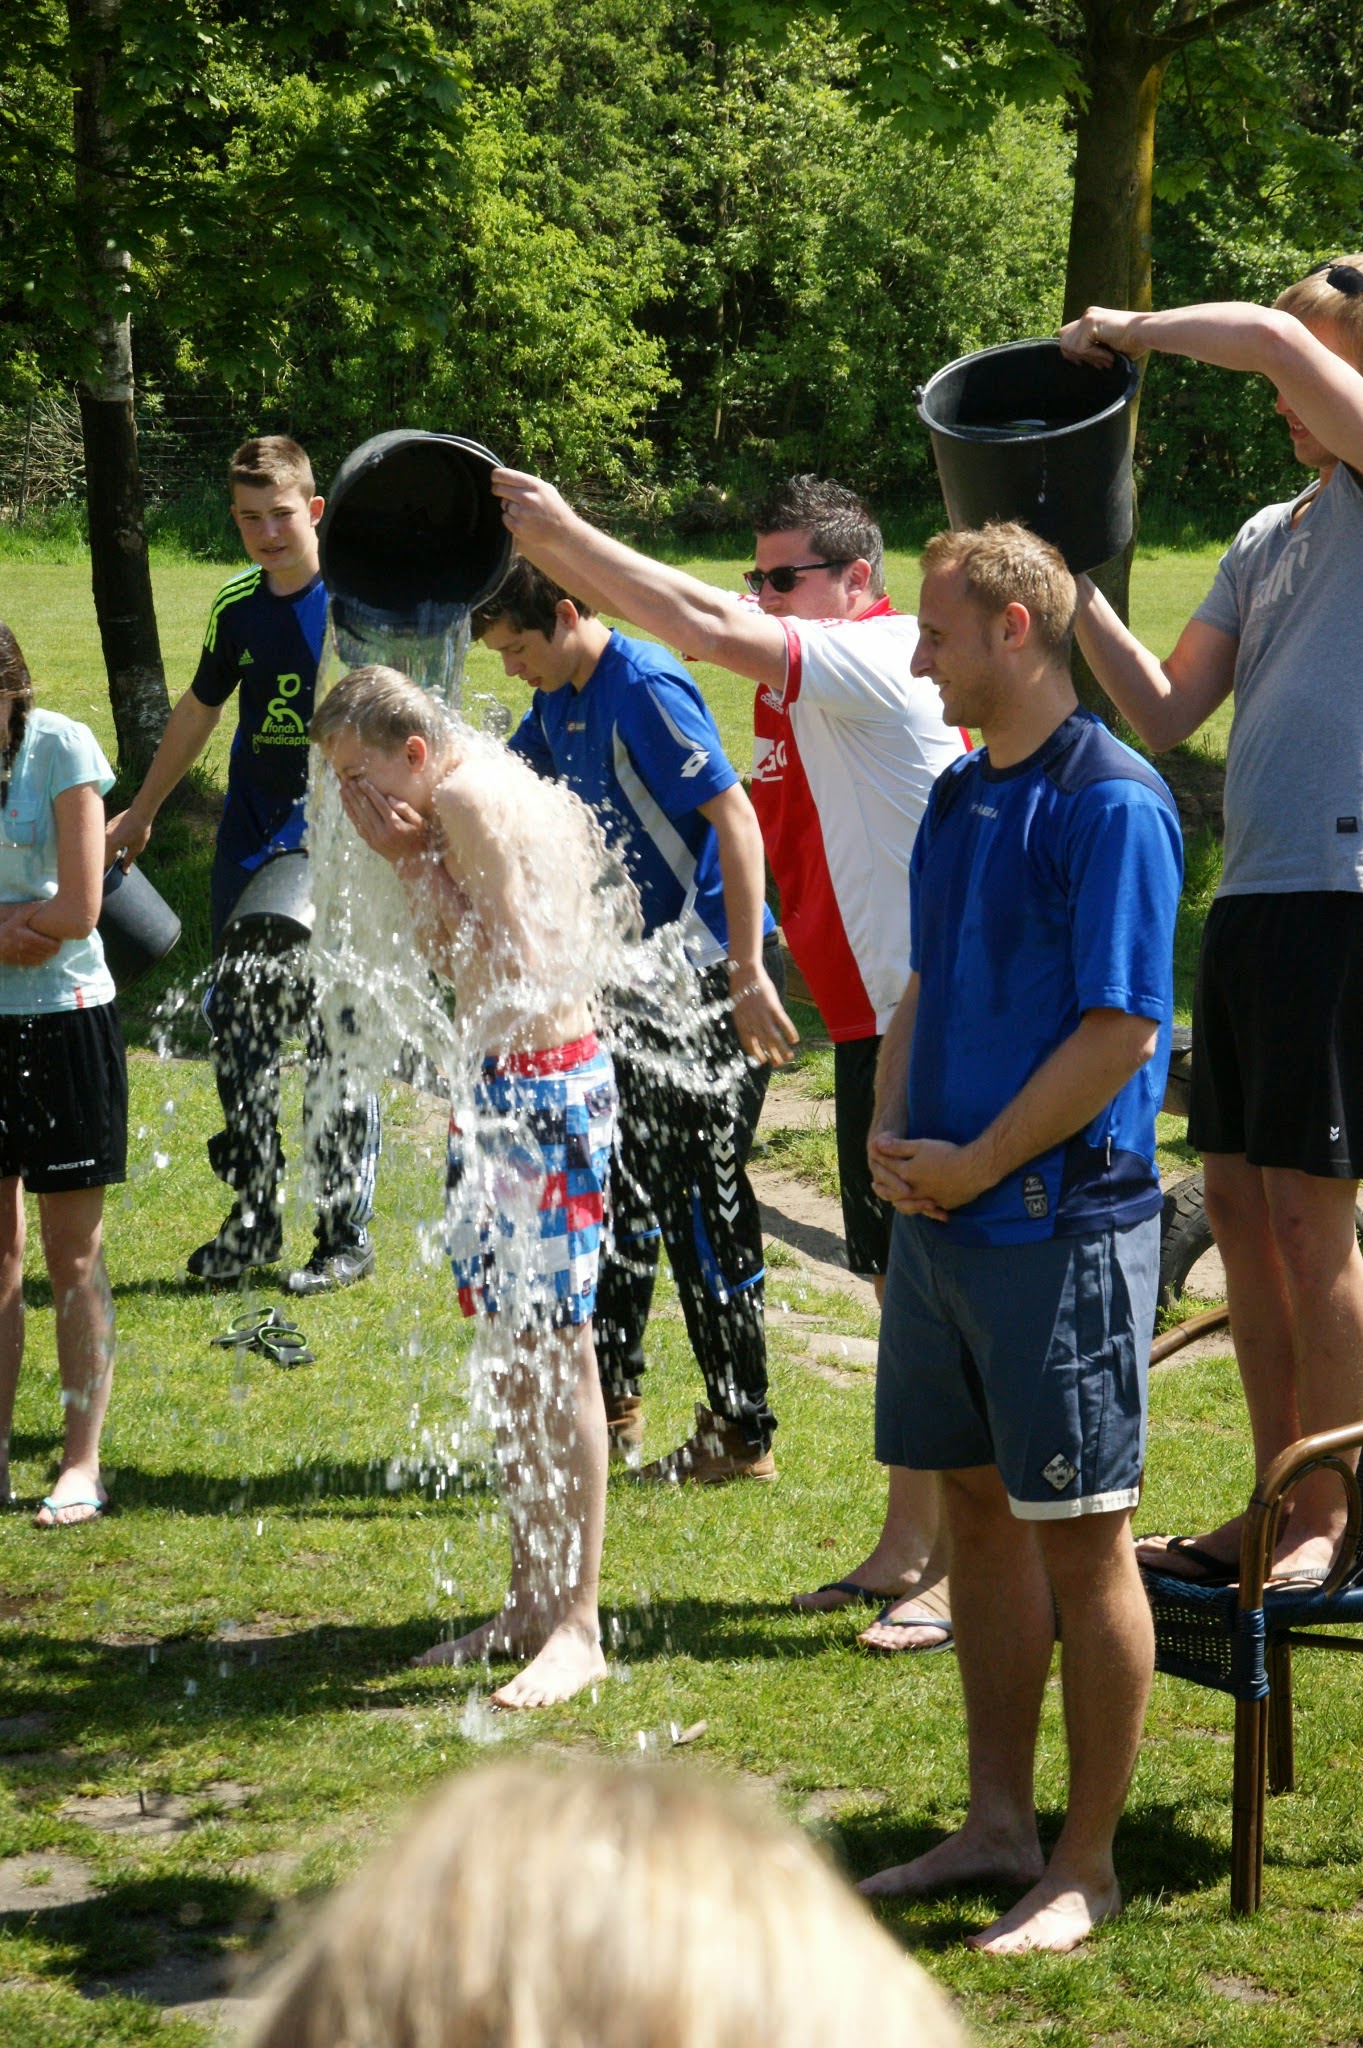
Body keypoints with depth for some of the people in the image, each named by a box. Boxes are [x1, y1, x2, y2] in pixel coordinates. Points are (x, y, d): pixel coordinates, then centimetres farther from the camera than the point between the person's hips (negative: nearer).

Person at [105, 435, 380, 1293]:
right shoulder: (238, 606, 7)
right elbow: (199, 710, 21)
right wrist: (140, 813, 30)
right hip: (250, 844, 5)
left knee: (339, 1046, -1)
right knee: (239, 1037, 9)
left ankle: (348, 1236, 10)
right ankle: (255, 1221, 23)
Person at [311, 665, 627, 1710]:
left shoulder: (467, 797, -14)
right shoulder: (502, 785, 14)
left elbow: (508, 965, -19)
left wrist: (417, 865, -11)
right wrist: (409, 863, 1)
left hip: (542, 1086, -10)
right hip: (506, 1085, 10)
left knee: (554, 1350, -7)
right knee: (514, 1350, 14)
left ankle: (577, 1627, -2)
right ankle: (533, 1598, 23)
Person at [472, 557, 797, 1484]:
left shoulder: (646, 689, -18)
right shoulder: (561, 702, 10)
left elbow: (735, 820, -23)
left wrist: (748, 974, -26)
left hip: (716, 972, -9)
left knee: (702, 1197, -5)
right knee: (623, 1182, 14)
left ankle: (743, 1434, 3)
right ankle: (610, 1399, 25)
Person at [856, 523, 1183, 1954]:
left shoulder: (1111, 802, -13)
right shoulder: (959, 799, 14)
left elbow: (1121, 1030, -17)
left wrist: (975, 1166, -14)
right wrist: (889, 1136, 3)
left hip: (1059, 1221, -8)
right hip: (942, 1215, 8)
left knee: (1081, 1539, 0)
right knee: (980, 1514, 14)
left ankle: (1086, 1866, 9)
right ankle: (996, 1826, 25)